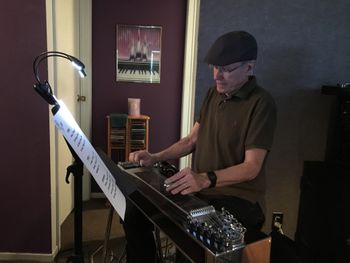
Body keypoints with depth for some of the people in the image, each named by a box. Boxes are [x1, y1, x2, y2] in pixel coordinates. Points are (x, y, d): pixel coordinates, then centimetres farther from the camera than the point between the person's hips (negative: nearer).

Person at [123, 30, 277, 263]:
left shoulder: (261, 103, -14)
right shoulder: (214, 93, 10)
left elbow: (251, 167, -20)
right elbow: (192, 140, 13)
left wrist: (206, 179, -35)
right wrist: (155, 158, -1)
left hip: (239, 200, -6)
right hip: (200, 191, 7)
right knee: (135, 213, -7)